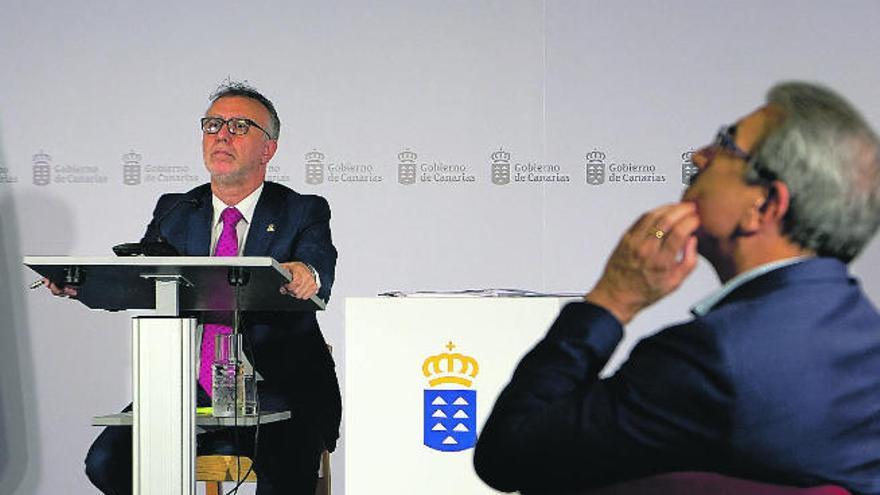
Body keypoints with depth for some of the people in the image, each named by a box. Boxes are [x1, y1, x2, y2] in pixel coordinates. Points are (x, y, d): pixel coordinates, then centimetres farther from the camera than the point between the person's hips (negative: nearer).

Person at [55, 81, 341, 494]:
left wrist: (305, 274, -41)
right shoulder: (173, 211, 15)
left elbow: (320, 264, -16)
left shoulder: (304, 212, 5)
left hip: (278, 395, -4)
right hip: (189, 390, 4)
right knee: (107, 460, -16)